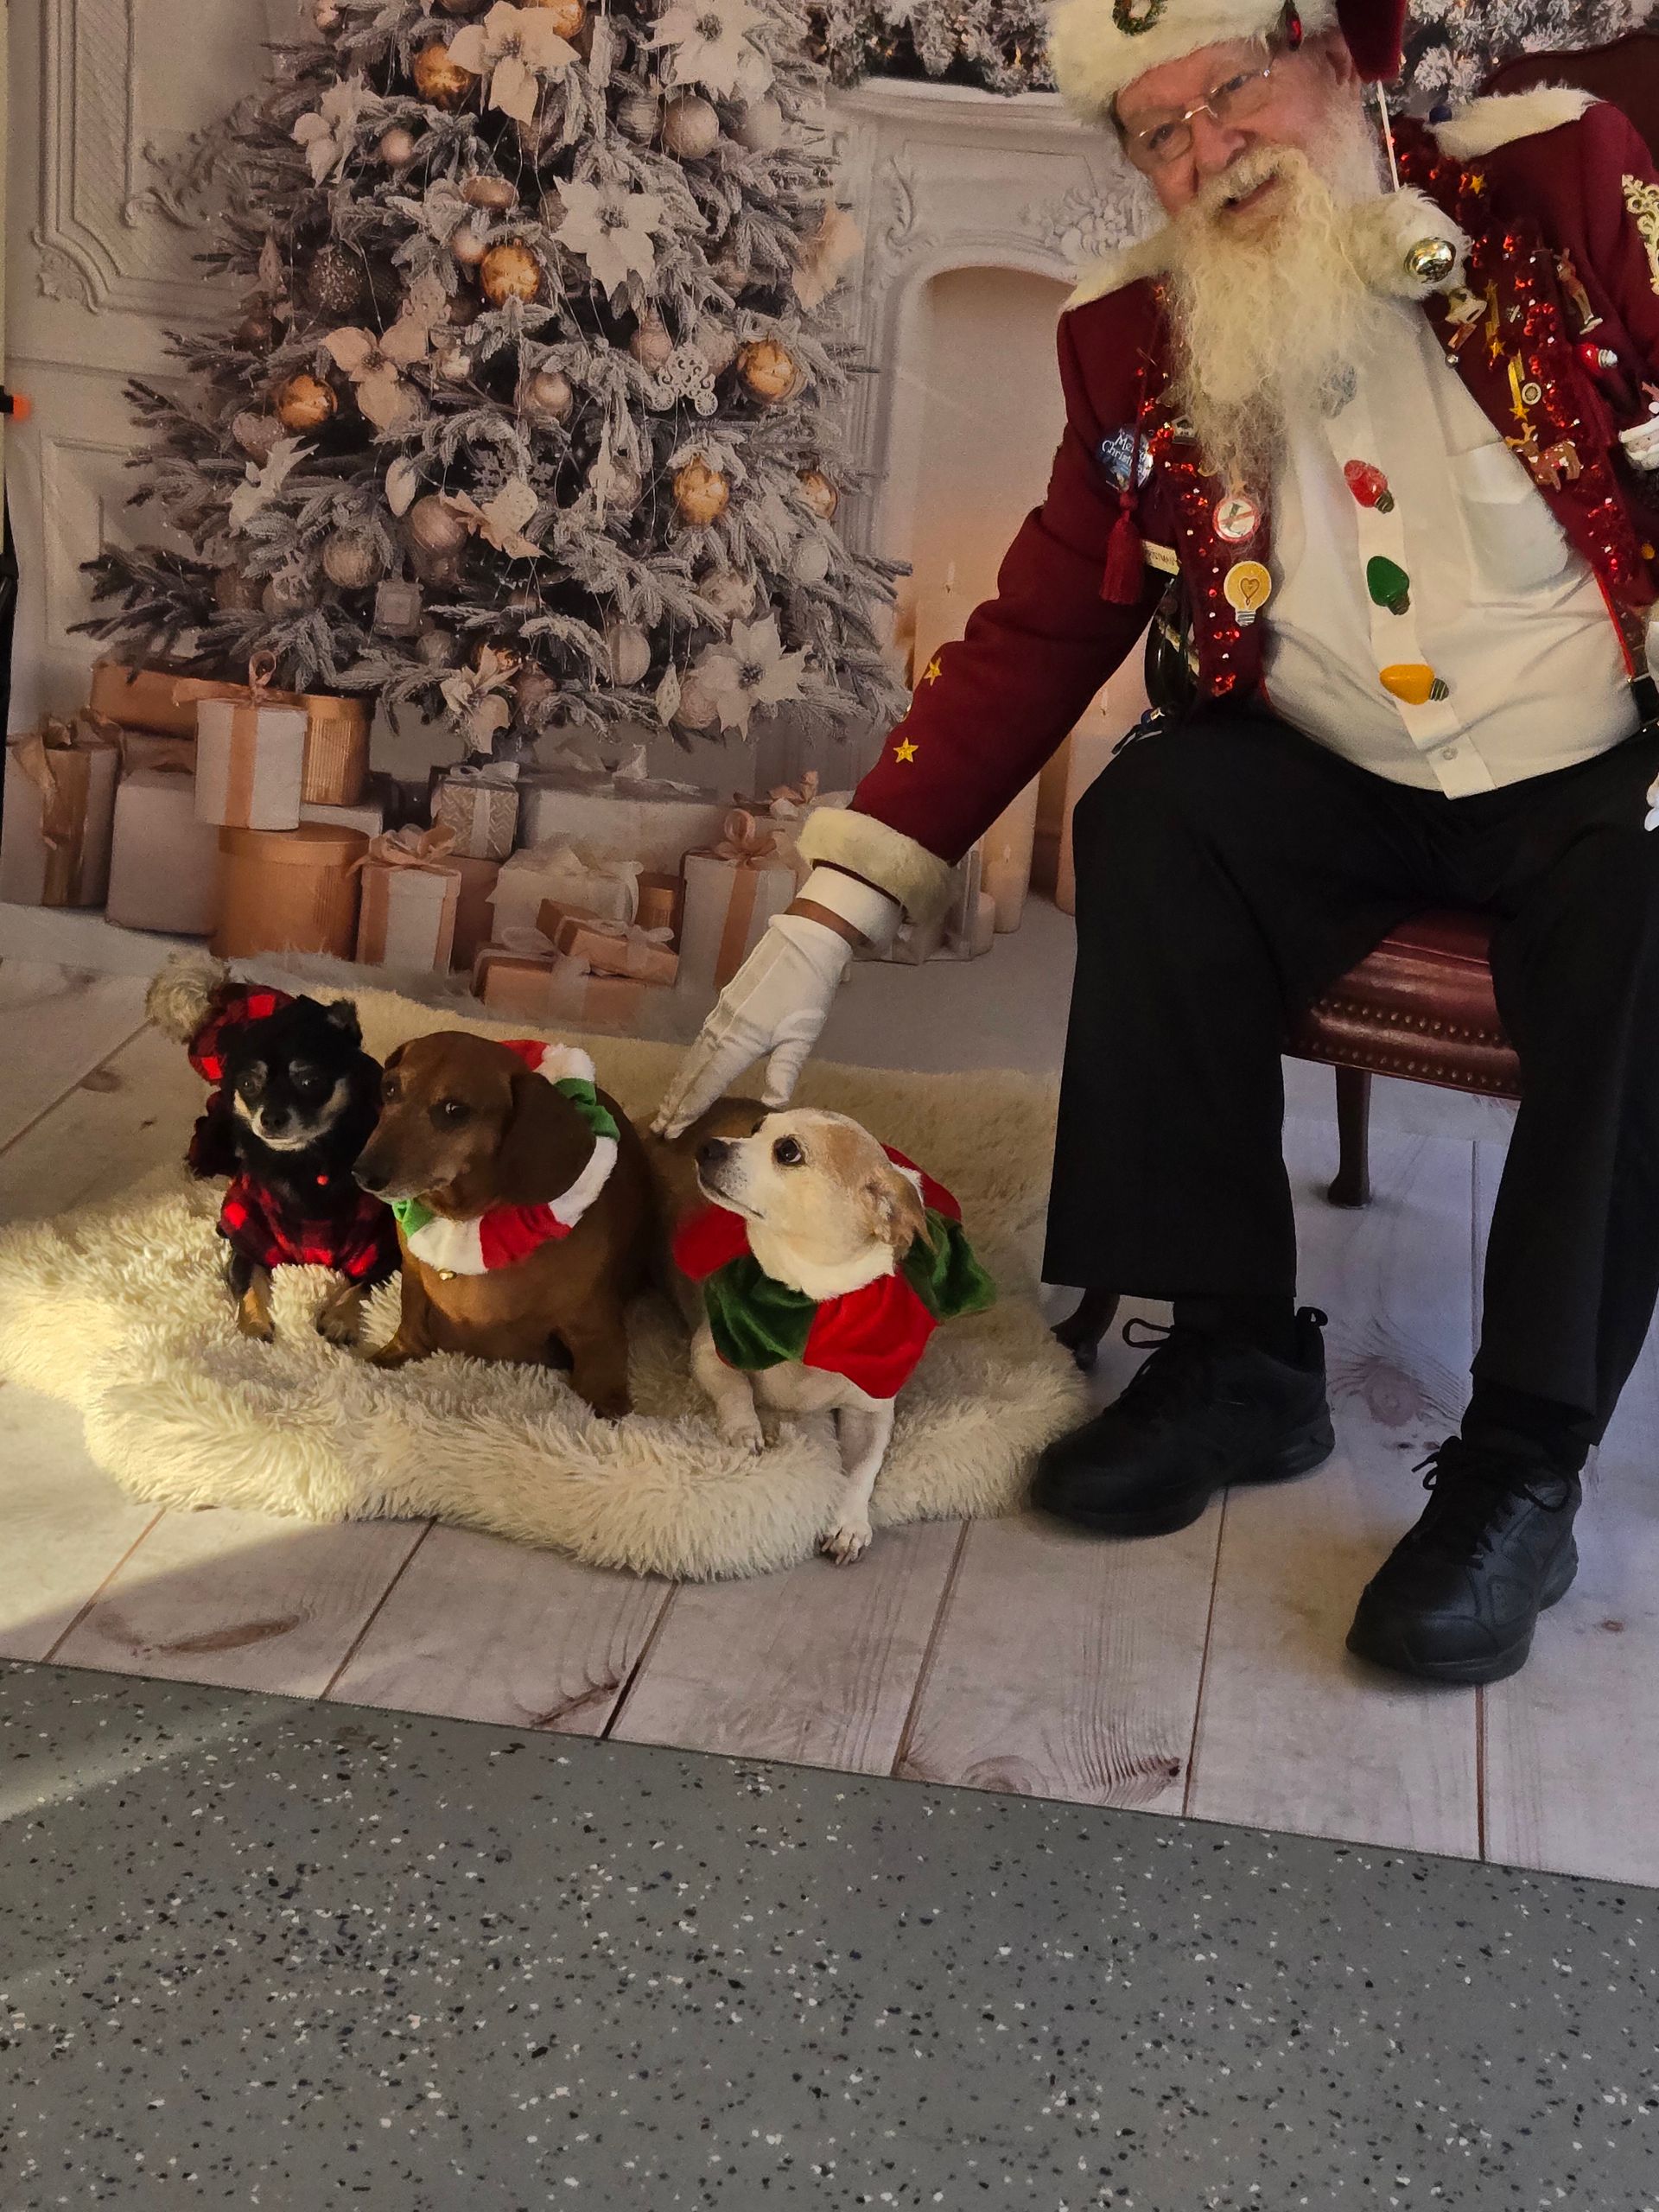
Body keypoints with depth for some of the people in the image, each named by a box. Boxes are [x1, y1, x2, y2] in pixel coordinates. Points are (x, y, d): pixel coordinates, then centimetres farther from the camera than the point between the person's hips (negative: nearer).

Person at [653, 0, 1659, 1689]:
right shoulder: (1136, 346, -2)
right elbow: (1028, 642, -1)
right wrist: (823, 922, -9)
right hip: (1348, 789, 3)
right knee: (1153, 818, -23)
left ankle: (1523, 1460, -22)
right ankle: (1235, 1359, -12)